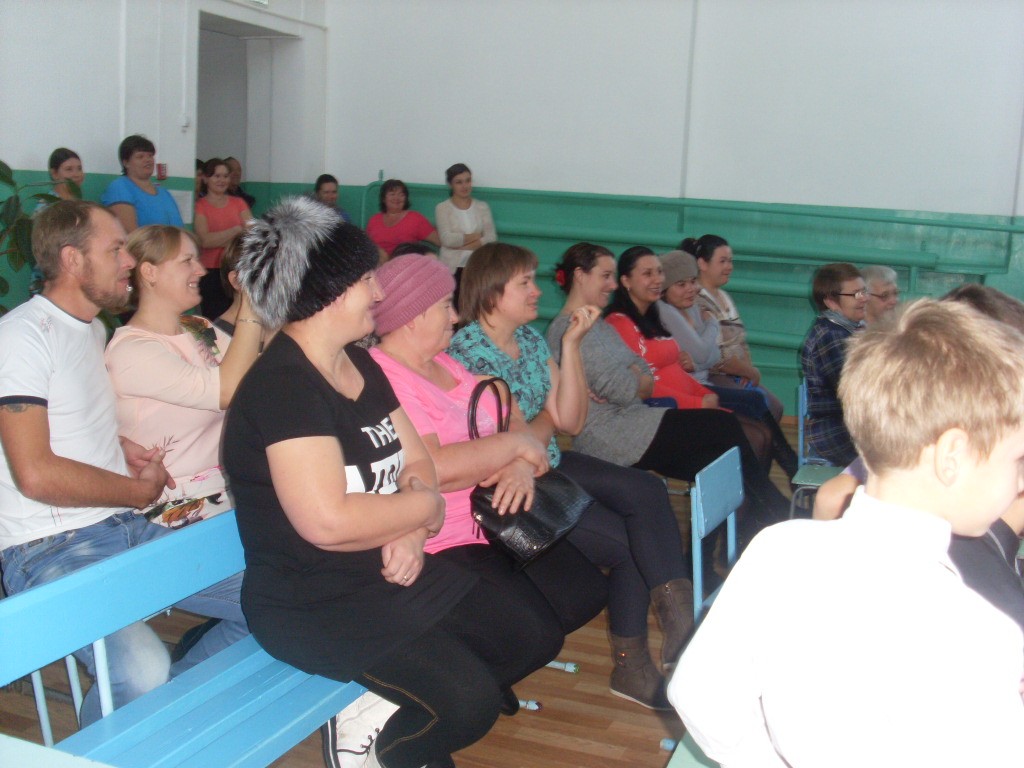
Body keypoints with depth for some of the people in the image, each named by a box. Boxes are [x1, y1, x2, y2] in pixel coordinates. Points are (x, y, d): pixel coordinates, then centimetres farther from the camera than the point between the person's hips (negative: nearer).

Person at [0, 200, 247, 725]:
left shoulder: (94, 329, 18)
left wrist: (124, 448, 12)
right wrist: (140, 490, -6)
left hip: (125, 526, 9)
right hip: (52, 547, -8)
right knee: (142, 672, -33)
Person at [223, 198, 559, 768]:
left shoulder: (362, 366, 9)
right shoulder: (282, 385, -21)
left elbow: (418, 460, 10)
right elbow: (330, 521, -30)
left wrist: (409, 532, -12)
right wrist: (426, 507, -14)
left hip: (391, 571, 10)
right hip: (313, 603, -9)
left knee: (533, 639, 8)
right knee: (468, 701, -22)